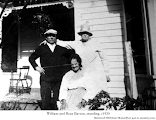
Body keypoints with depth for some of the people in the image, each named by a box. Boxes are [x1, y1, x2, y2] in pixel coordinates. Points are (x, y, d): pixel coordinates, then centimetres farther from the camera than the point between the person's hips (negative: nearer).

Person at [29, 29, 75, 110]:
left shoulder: (61, 49, 10)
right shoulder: (41, 48, 10)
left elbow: (72, 53, 17)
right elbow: (31, 58, 16)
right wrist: (36, 67, 0)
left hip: (58, 79, 1)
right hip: (45, 79, 0)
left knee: (56, 102, 5)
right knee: (45, 101, 2)